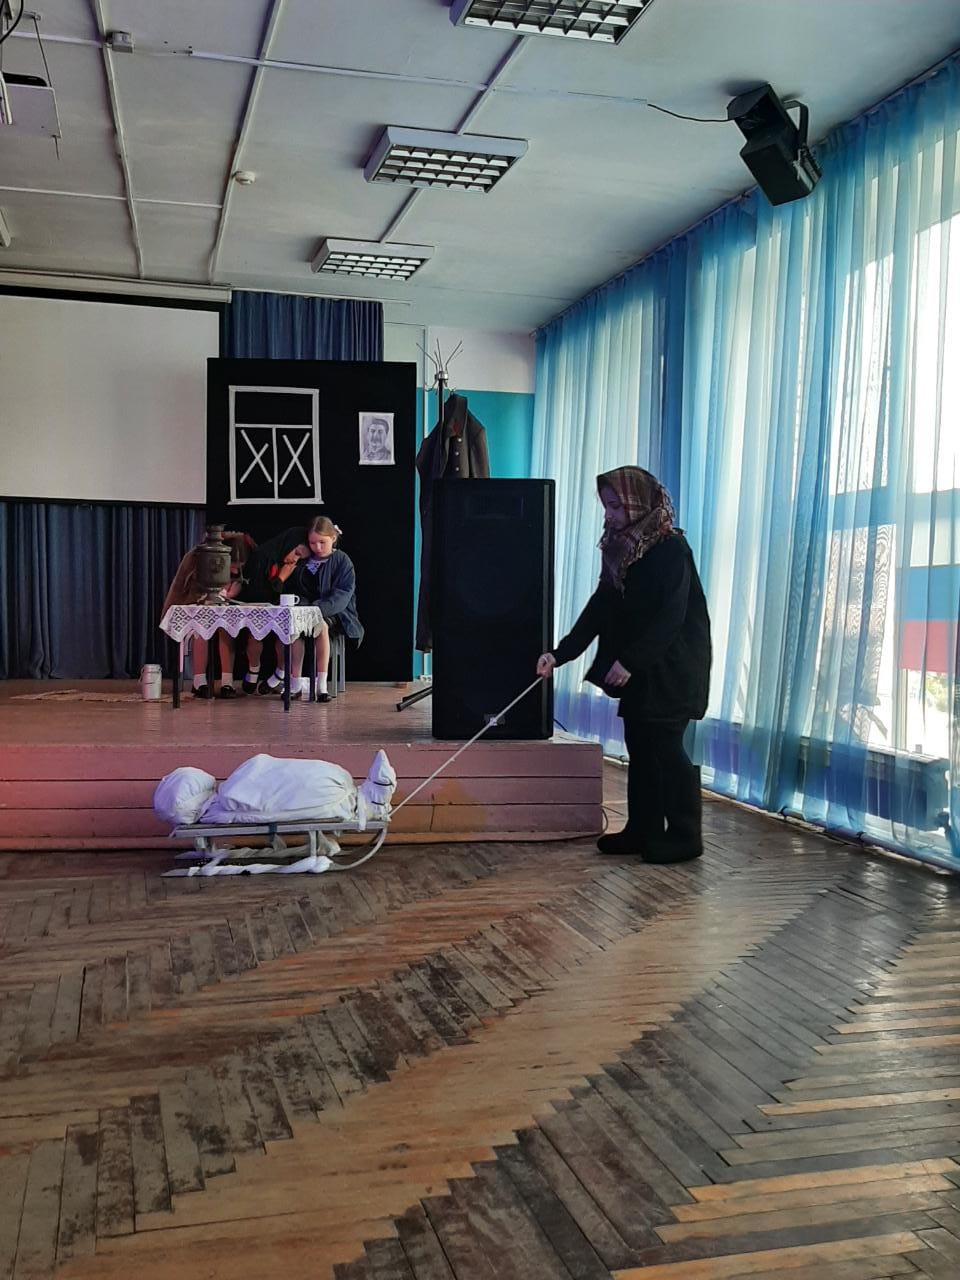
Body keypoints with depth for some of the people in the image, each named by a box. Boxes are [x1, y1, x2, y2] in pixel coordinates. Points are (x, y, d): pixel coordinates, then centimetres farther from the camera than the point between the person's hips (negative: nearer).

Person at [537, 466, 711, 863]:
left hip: (672, 668, -8)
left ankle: (684, 837, 9)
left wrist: (629, 660, -24)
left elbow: (671, 617, -21)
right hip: (639, 668, 8)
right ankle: (642, 830, 20)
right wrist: (560, 653, -3)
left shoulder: (671, 549, -15)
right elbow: (600, 608, 5)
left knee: (664, 748, -4)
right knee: (639, 745, 10)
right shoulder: (620, 547, 7)